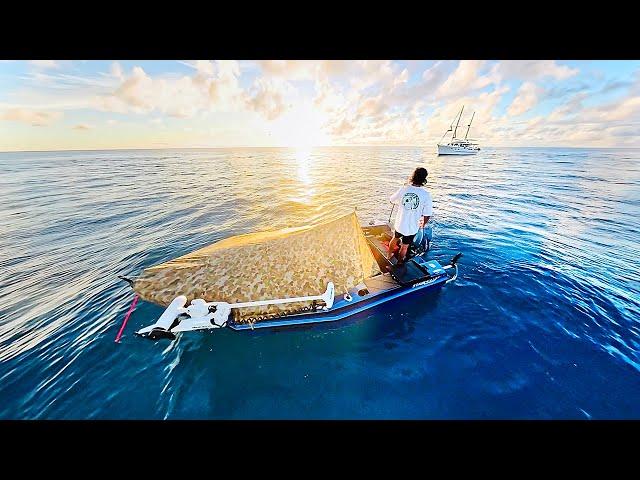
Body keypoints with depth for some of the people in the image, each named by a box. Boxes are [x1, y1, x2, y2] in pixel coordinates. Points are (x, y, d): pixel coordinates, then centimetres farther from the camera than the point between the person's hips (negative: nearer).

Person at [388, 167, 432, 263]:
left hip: (400, 223, 2)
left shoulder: (404, 189, -14)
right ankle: (399, 263, 38)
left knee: (395, 238, 29)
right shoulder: (426, 194, -18)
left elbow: (392, 200, 3)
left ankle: (389, 255, 51)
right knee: (405, 246, 17)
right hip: (412, 226, -2)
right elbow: (427, 214, -12)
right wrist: (423, 224, 8)